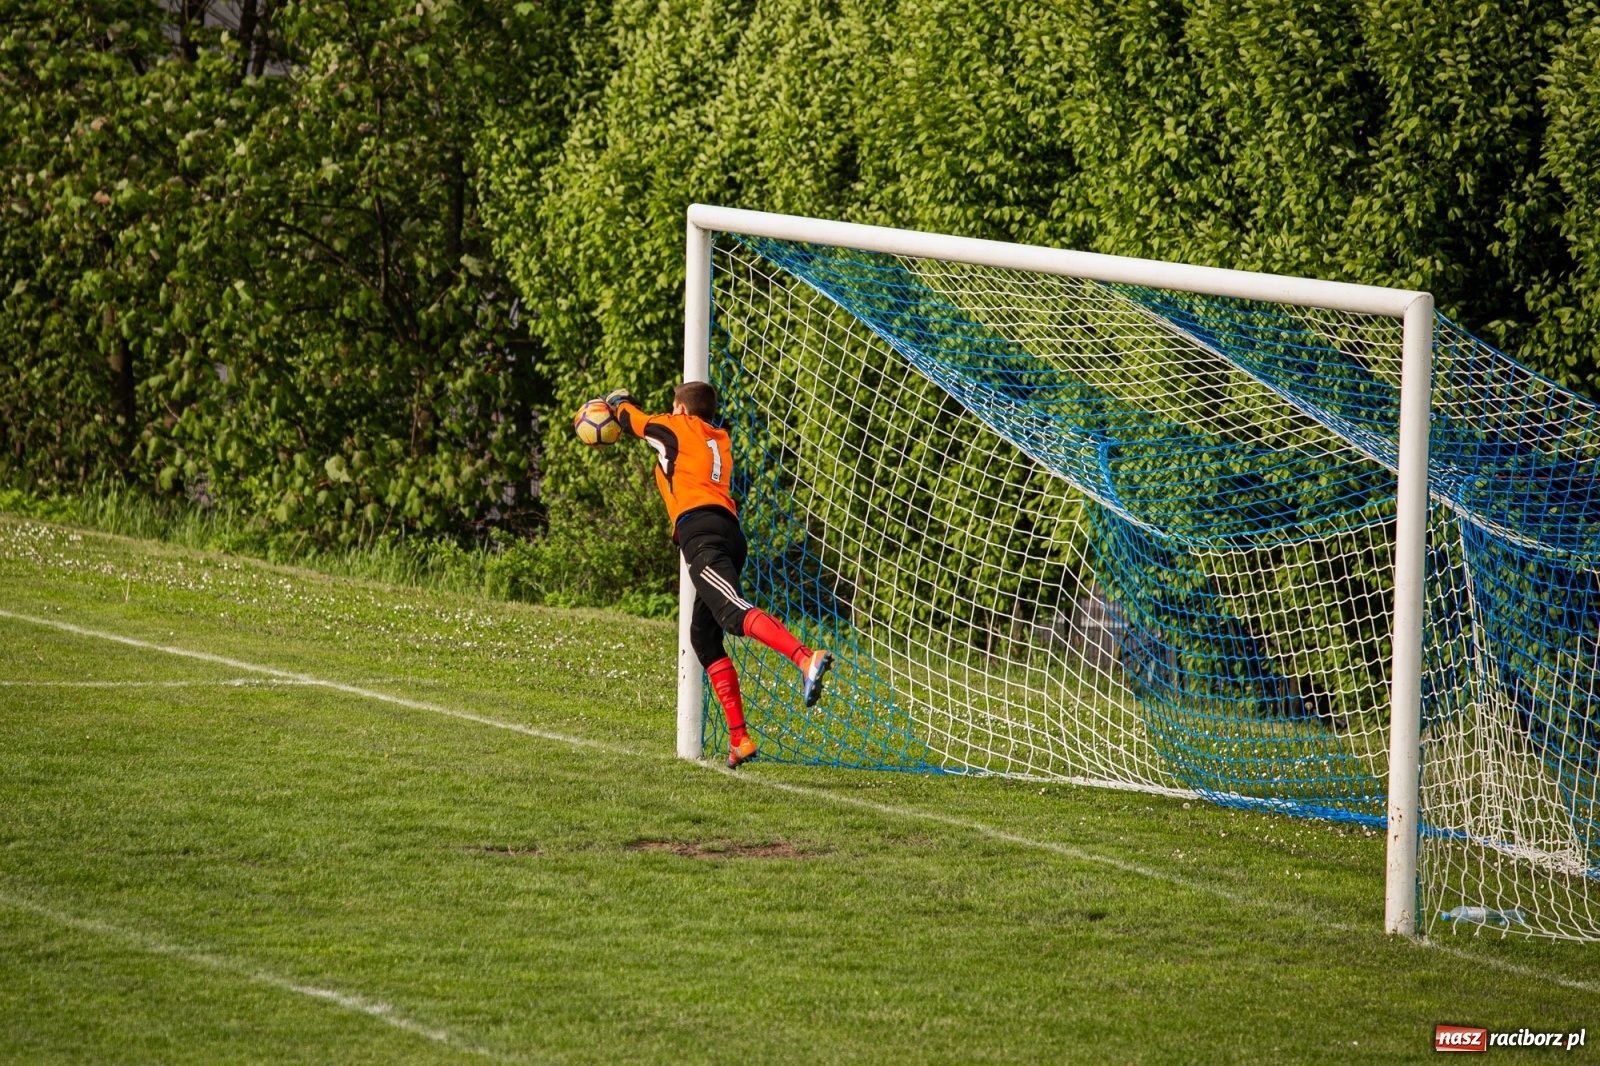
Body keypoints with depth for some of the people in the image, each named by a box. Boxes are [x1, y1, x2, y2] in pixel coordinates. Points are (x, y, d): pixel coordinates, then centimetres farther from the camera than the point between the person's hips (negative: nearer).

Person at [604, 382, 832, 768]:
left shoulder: (677, 428, 14)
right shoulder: (720, 441, 33)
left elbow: (633, 419, 31)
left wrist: (619, 403, 54)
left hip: (699, 529, -8)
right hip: (730, 530, 8)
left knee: (735, 613, -28)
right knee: (703, 636, 13)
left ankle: (807, 659, -54)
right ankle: (738, 739, 6)